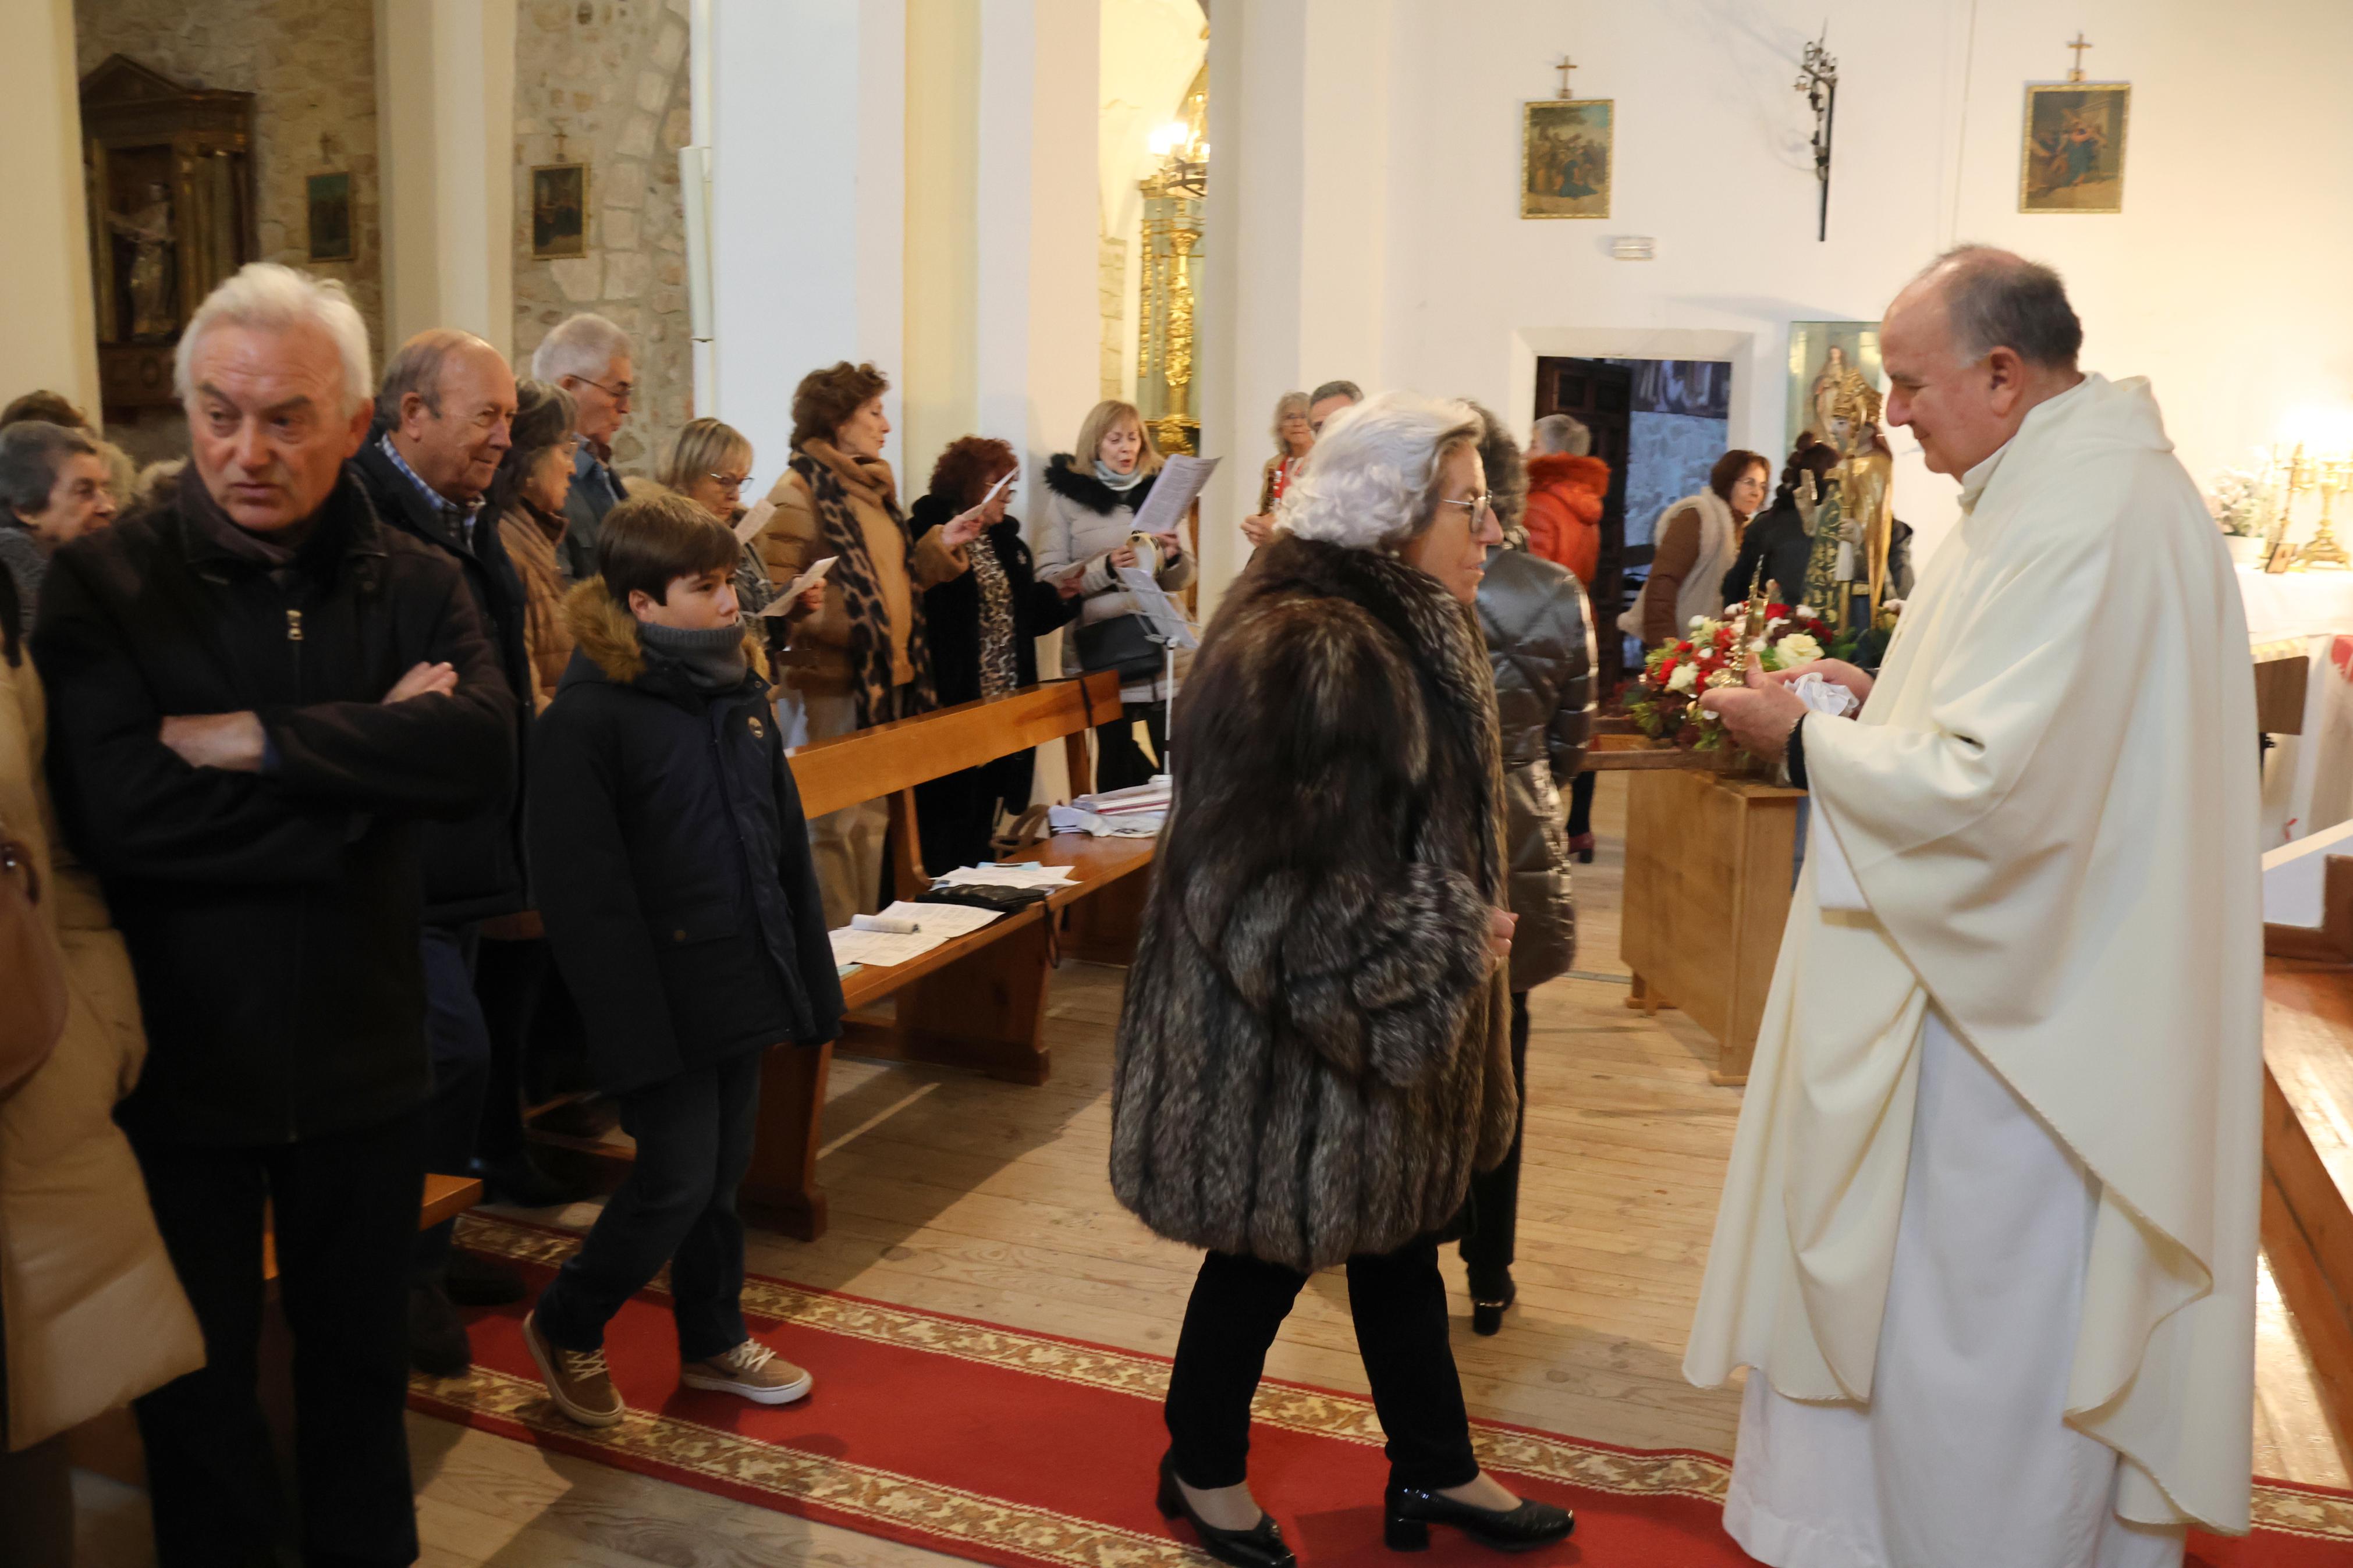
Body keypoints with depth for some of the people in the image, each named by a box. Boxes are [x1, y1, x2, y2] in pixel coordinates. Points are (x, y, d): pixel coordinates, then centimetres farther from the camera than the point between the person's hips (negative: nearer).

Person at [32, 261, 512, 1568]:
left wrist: (261, 738, -26)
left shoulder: (417, 588, -3)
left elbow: (486, 749, -22)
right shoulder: (103, 583, -9)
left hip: (364, 1057, 2)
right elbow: (116, 811, -23)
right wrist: (370, 760, -20)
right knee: (196, 1380, 17)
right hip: (179, 1058, -2)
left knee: (360, 1357, 21)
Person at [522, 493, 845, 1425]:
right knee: (677, 1182, 0)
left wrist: (813, 981, 13)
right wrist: (633, 1030, -20)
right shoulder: (587, 719, -15)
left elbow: (786, 844, 13)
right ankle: (565, 1328, 25)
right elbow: (584, 894, -18)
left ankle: (714, 1339, 35)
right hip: (664, 998, -7)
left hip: (743, 987, 7)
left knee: (723, 1174, 17)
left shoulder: (738, 690, 8)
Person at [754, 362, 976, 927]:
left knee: (871, 819, 13)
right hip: (827, 687, -9)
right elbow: (775, 595, -17)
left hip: (885, 681, 9)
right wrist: (840, 622, -30)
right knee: (832, 824, -5)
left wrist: (941, 546, 11)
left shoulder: (873, 485, 17)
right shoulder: (797, 493, -9)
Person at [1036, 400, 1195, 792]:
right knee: (1116, 758, 2)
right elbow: (1049, 577, -3)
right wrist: (1105, 567, -18)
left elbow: (1183, 578, 12)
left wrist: (1174, 557, -11)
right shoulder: (1067, 495, 4)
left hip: (1160, 642, 2)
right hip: (1101, 651, -2)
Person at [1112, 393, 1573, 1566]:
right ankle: (1203, 1469, 36)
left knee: (1400, 1239, 21)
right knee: (1266, 1258, 11)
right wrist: (1451, 949, -19)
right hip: (1290, 1039, -9)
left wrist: (1469, 930, 6)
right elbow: (1301, 893, -28)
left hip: (1386, 1015, 9)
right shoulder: (1307, 654, -27)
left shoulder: (1410, 631, 5)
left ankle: (1434, 1470, 39)